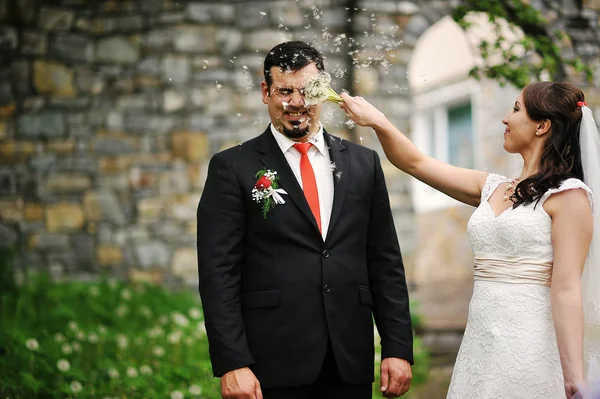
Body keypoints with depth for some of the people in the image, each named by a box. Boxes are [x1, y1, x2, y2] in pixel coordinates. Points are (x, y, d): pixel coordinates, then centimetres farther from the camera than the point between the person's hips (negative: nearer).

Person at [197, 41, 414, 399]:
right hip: (273, 366, -3)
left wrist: (398, 348, 3)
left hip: (350, 362, 3)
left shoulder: (363, 164, 10)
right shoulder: (233, 168, 0)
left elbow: (385, 263, 9)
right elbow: (218, 273, -5)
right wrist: (232, 364, -13)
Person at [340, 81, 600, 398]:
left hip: (529, 348, -6)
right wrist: (377, 121, 3)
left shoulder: (568, 194, -7)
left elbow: (565, 290, -14)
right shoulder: (492, 189, 12)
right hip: (479, 344, 6)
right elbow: (415, 163, 16)